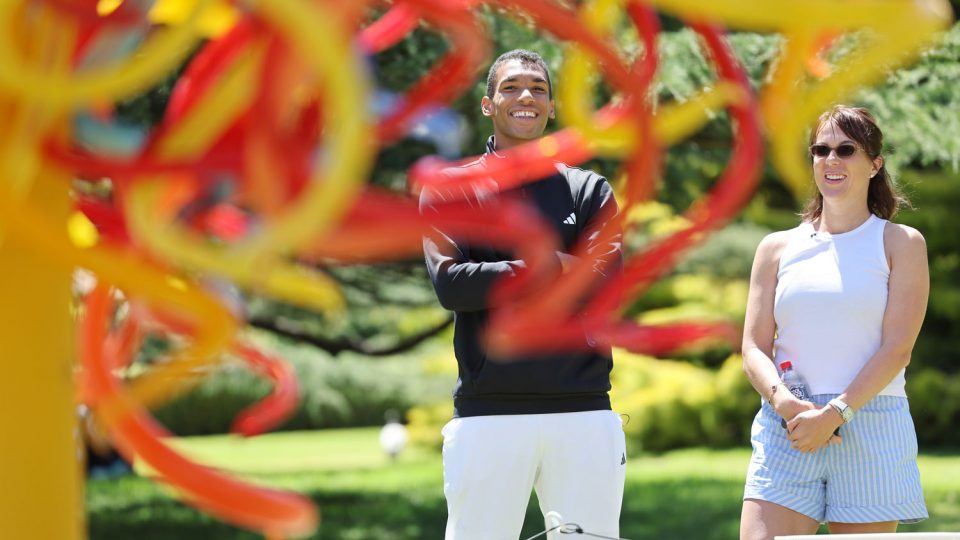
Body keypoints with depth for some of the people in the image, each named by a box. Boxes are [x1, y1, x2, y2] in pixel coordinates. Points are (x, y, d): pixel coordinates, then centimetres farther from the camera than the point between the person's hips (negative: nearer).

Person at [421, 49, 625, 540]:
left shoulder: (590, 192, 14)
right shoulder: (448, 191, 10)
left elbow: (602, 284, -3)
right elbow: (450, 285, -6)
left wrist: (497, 279, -8)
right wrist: (550, 268, -8)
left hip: (583, 411, 2)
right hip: (488, 411, -1)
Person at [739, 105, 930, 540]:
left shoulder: (901, 243, 7)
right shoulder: (778, 248, 15)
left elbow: (897, 348, -3)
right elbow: (754, 347, 8)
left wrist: (834, 414, -14)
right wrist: (784, 402, -13)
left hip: (871, 436, -2)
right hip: (785, 433, 2)